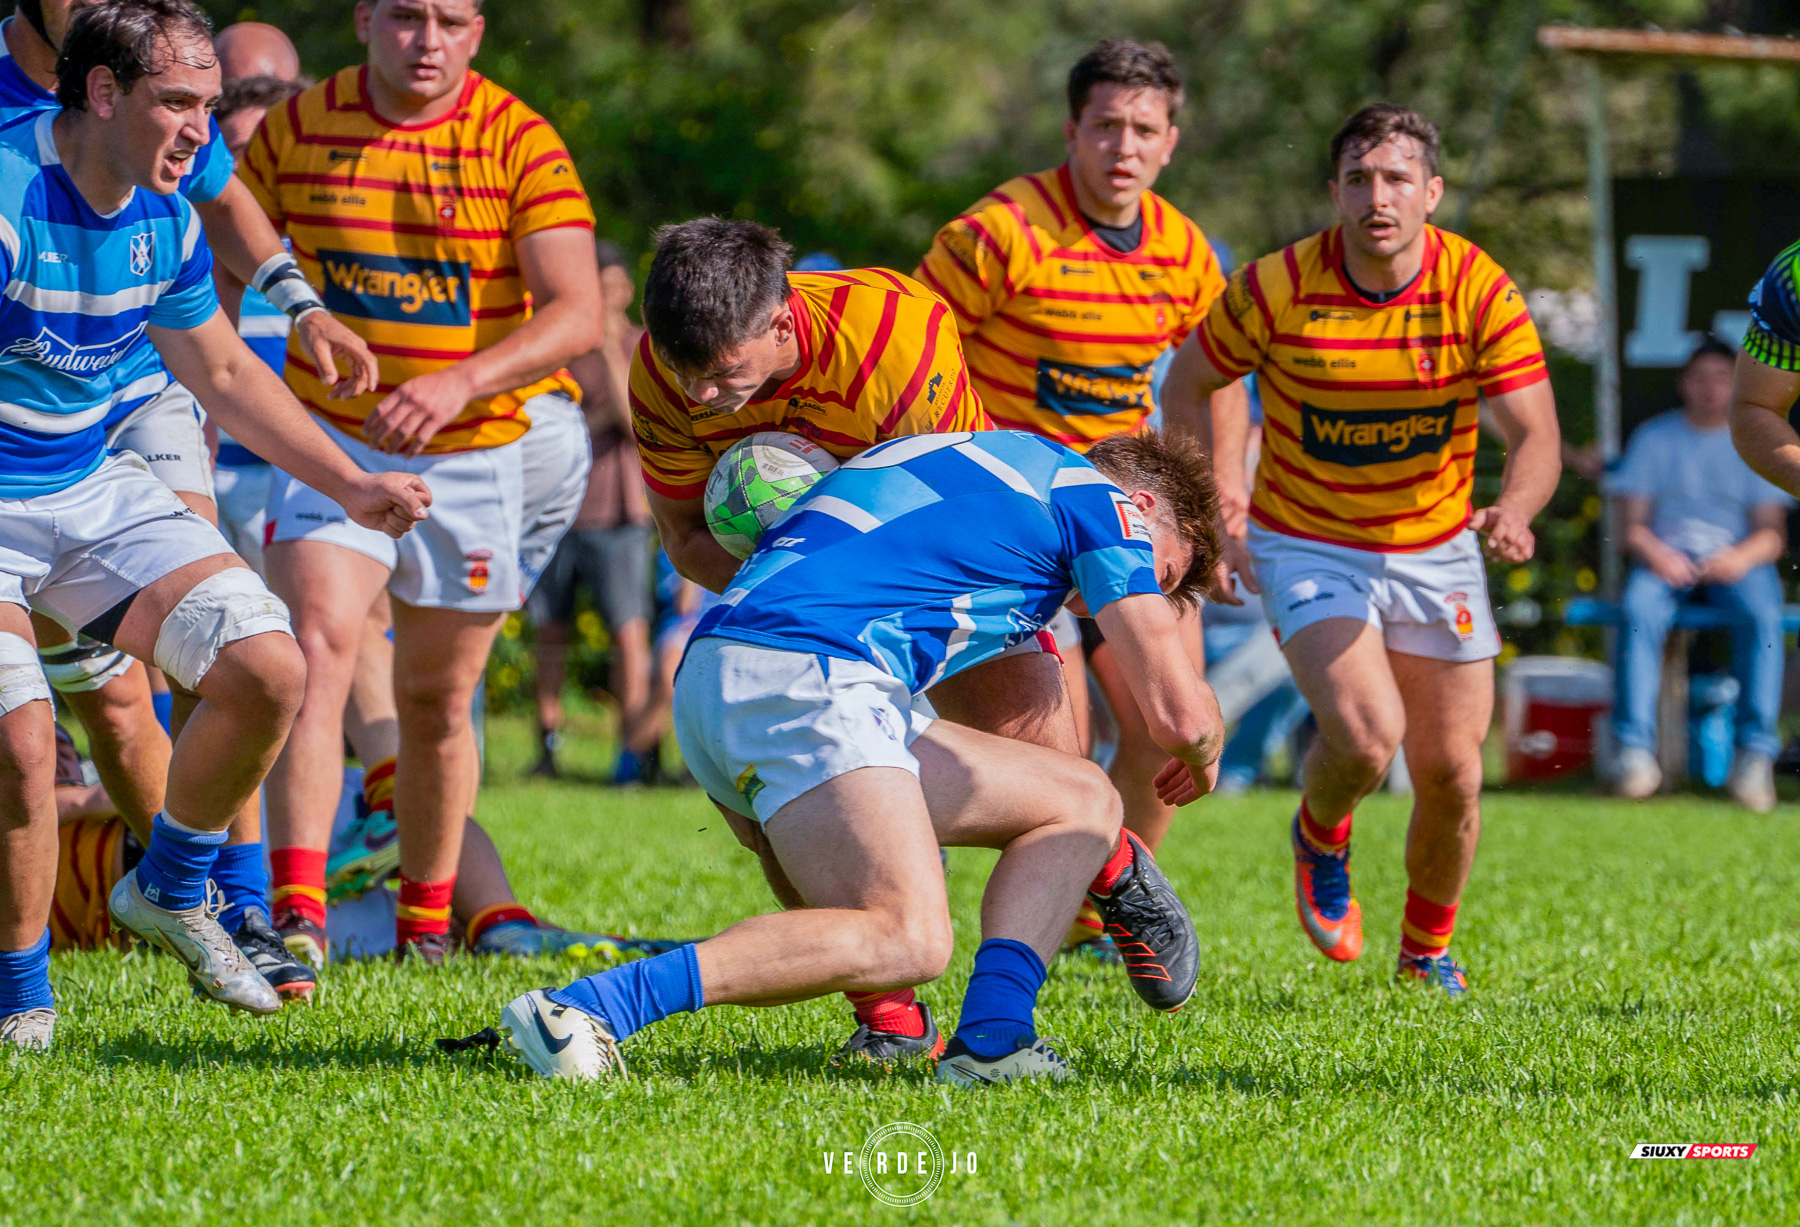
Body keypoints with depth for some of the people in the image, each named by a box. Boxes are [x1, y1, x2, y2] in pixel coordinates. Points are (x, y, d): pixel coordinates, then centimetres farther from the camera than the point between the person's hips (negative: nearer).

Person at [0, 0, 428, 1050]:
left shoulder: (166, 219, 0)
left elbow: (223, 371, 17)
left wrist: (352, 484, 14)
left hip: (95, 484, 7)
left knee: (268, 670, -5)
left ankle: (171, 890, 21)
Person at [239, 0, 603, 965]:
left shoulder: (521, 144, -11)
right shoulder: (297, 129, -4)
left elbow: (576, 312, -20)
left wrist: (461, 383, -34)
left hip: (475, 457, 0)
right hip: (331, 443, 0)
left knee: (437, 702, 10)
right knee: (315, 650, -20)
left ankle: (427, 922, 27)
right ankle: (298, 915, -28)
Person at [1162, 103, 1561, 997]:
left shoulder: (1482, 293, -14)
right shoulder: (1275, 288, -16)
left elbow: (1534, 434, -16)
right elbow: (1190, 382, 2)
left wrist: (1512, 512, -37)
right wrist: (1218, 502, -6)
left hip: (1435, 551, 2)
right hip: (1306, 547, -2)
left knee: (1451, 773, 1)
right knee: (1366, 735, -24)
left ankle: (1427, 953, 28)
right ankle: (1321, 838, 13)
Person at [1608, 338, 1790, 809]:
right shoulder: (1654, 438, 12)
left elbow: (1772, 531, 4)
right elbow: (1631, 523, 6)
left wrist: (1744, 556, -18)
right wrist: (1655, 553, -16)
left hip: (1735, 558, 0)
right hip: (1666, 555, 0)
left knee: (1760, 614, -34)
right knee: (1639, 609, -34)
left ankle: (1755, 754, -36)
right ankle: (1636, 750, -37)